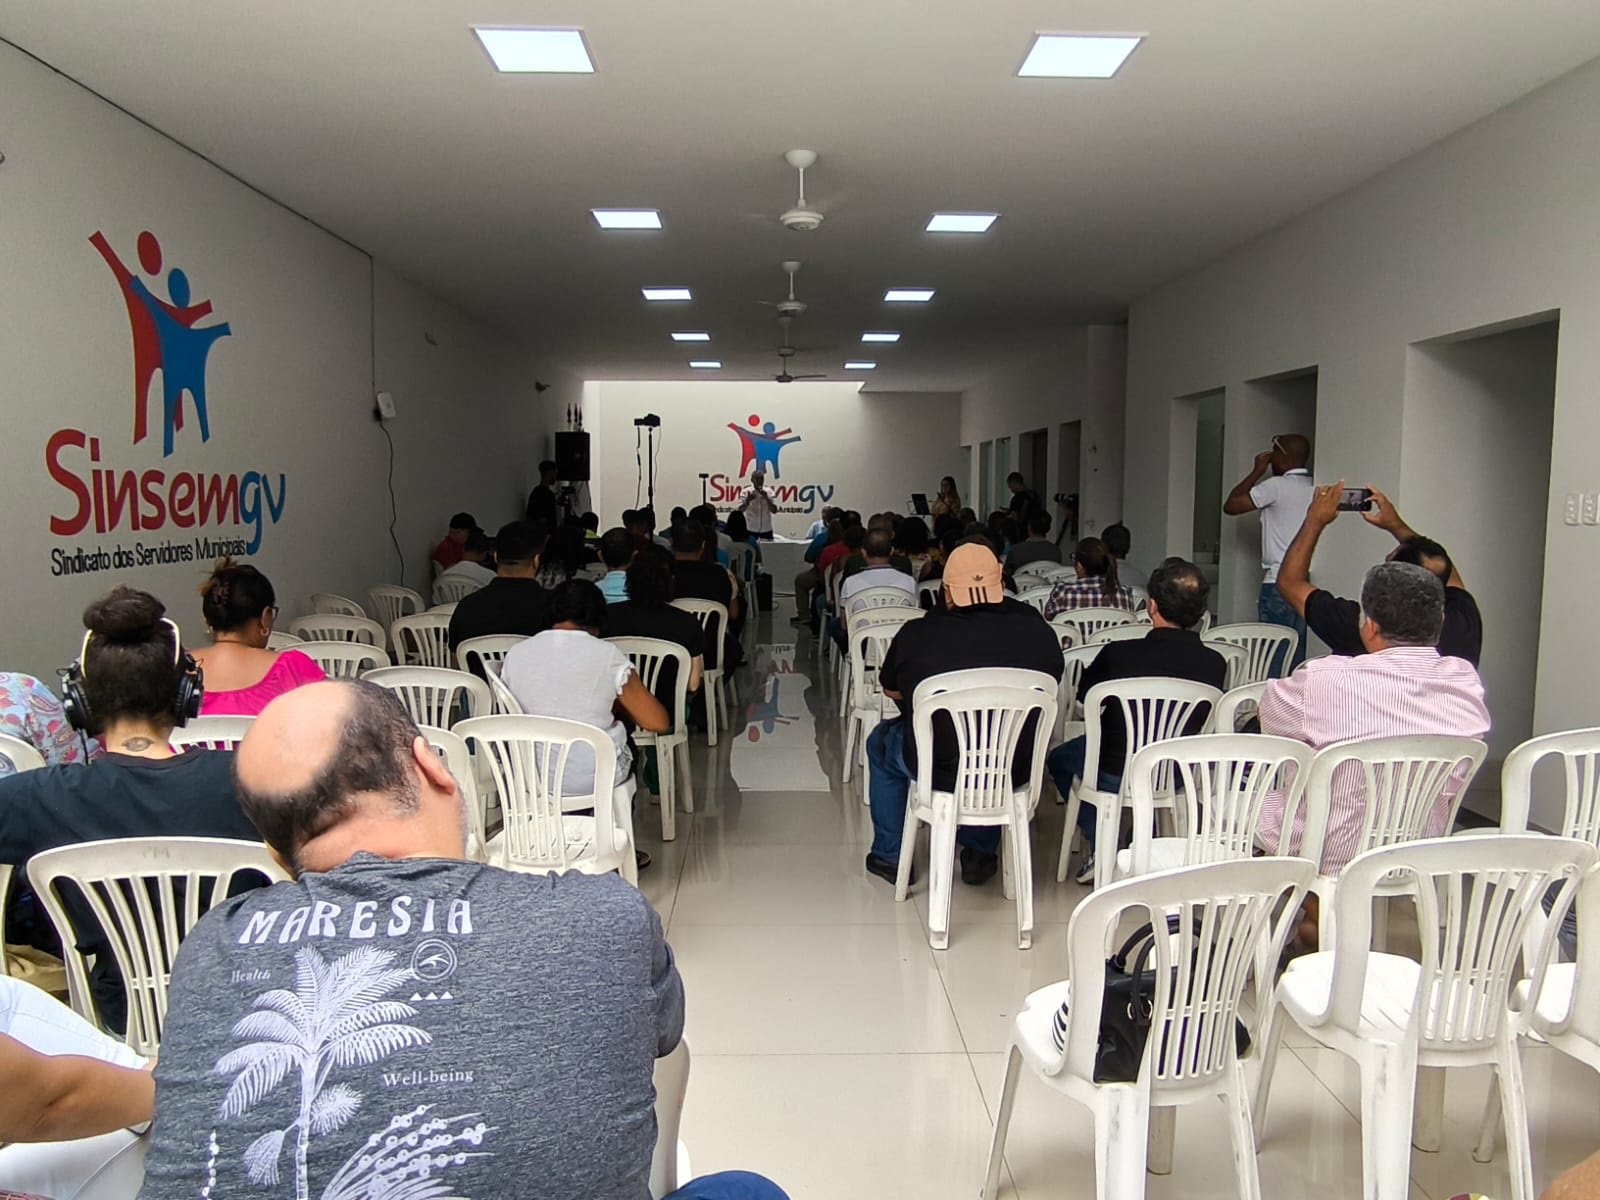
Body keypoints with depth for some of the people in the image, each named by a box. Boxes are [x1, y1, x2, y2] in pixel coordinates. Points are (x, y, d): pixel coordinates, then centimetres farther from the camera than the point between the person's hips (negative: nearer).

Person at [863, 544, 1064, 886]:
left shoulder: (915, 635, -16)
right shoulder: (1040, 635, -12)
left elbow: (891, 691, 4)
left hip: (937, 772, -2)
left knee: (881, 740, 29)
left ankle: (889, 855, 36)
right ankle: (980, 852, 42)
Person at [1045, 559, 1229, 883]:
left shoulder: (1117, 654, -23)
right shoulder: (1214, 664, -16)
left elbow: (1084, 697, -2)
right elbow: (1206, 721, 3)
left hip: (1114, 776, -3)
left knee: (1060, 758, 28)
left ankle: (1101, 846, 16)